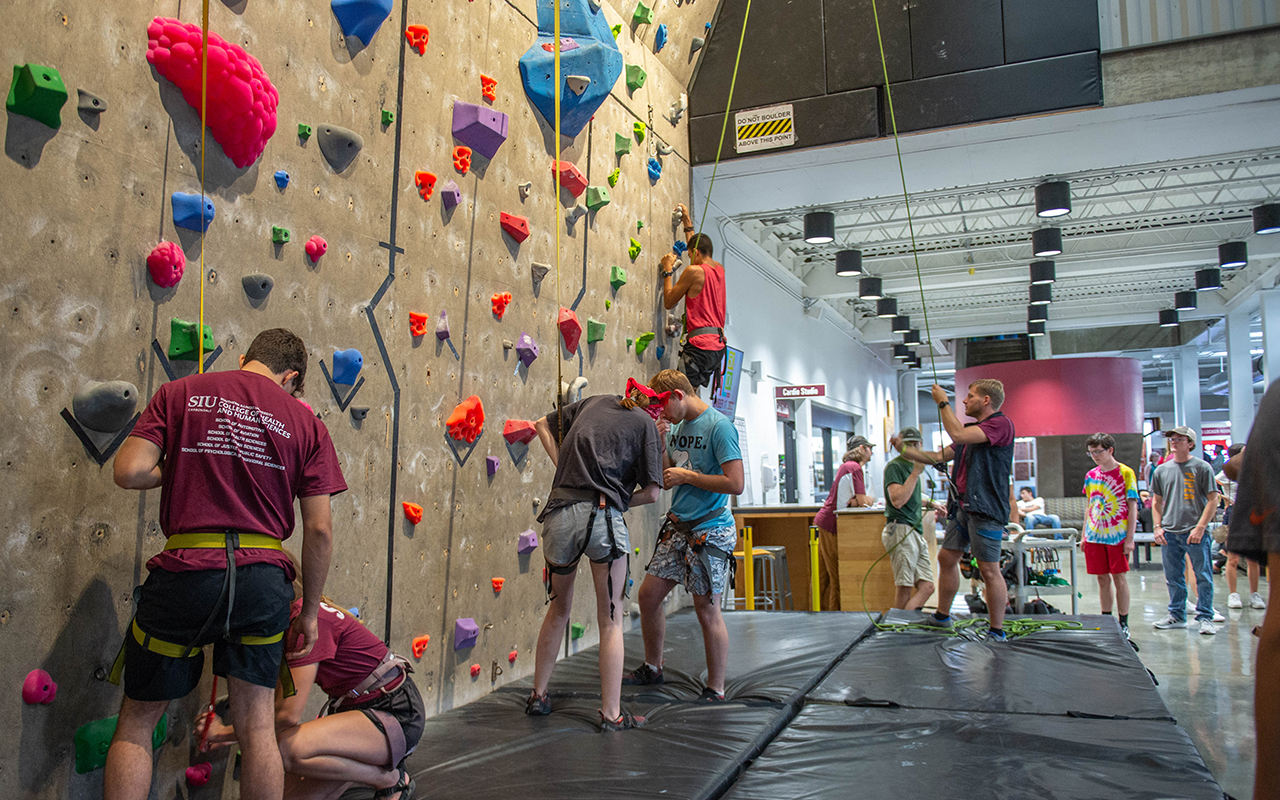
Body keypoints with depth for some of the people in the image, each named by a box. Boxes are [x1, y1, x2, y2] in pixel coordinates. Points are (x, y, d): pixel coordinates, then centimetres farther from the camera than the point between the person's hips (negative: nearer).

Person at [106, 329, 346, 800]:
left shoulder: (179, 393, 6)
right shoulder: (305, 422, 7)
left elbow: (129, 472, -5)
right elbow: (320, 529, 4)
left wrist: (180, 469, 16)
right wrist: (310, 609, 13)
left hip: (187, 572, -1)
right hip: (264, 579, 1)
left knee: (136, 724, 16)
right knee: (257, 728, 12)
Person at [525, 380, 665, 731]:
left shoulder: (597, 401, 20)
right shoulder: (646, 424, 7)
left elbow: (543, 425, 27)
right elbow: (652, 492, -1)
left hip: (559, 514, 4)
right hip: (603, 518, -4)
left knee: (558, 609, 23)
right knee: (611, 620, 8)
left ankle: (538, 695, 31)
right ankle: (611, 713, 10)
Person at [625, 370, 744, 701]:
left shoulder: (719, 426, -15)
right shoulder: (677, 426, 10)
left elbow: (735, 483, -21)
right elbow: (664, 480, 13)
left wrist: (687, 476, -14)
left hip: (710, 532, -8)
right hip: (678, 528, 8)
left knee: (707, 611, -1)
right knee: (648, 595, 11)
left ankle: (715, 691, 14)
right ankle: (652, 668, 31)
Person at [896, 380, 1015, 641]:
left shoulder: (1001, 424, -9)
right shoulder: (972, 430, 21)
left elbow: (958, 435, -22)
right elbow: (938, 457, 22)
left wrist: (943, 403, -10)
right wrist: (905, 450, 14)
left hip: (985, 508, -10)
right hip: (963, 506, 10)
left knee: (989, 570, -6)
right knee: (947, 558, 13)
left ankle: (997, 632, 3)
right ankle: (942, 616, 27)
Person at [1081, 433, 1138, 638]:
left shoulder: (1125, 473, -4)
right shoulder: (1091, 475, 10)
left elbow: (1132, 507, -5)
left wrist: (1130, 538, -10)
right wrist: (1084, 535, 12)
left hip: (1117, 534, -4)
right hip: (1095, 535, 4)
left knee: (1119, 577, 0)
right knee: (1102, 578, 8)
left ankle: (1123, 623, 9)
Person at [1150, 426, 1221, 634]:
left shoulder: (1202, 468, -2)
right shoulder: (1162, 470, 11)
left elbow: (1213, 500, -4)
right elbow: (1157, 501, 17)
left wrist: (1200, 527, -12)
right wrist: (1157, 527, 6)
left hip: (1195, 533, -4)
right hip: (1169, 533, 4)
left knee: (1203, 576, -1)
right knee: (1173, 578, 10)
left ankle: (1205, 617, 8)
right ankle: (1177, 615, 21)